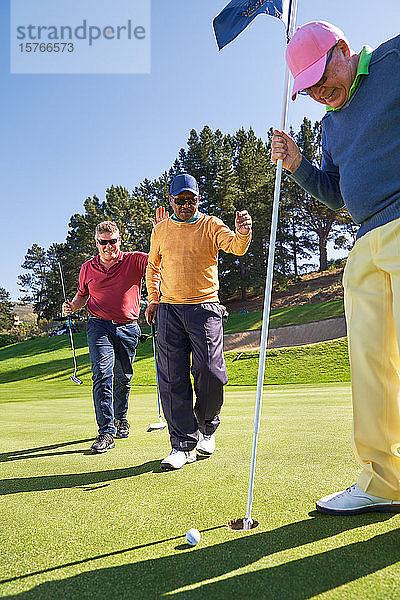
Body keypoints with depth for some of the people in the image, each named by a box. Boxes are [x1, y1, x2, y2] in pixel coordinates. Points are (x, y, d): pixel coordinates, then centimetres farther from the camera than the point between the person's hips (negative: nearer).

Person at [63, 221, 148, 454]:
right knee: (102, 375, -14)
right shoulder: (88, 268, 9)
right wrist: (72, 306, 3)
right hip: (100, 327, 0)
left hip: (128, 328, 0)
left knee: (123, 378, 11)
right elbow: (83, 294, 24)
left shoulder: (134, 260, 0)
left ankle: (121, 418, 35)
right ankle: (106, 431, -12)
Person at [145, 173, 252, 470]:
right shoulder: (161, 230, 12)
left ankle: (207, 426, 23)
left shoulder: (211, 225, 3)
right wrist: (153, 300, 14)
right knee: (173, 378, -1)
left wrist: (242, 233, -38)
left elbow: (236, 247, -16)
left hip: (205, 308, -2)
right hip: (169, 311, 3)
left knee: (210, 373, -6)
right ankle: (184, 444, 8)